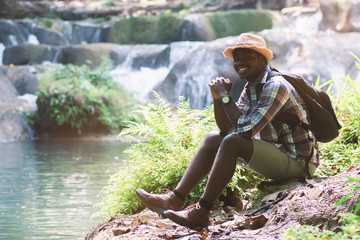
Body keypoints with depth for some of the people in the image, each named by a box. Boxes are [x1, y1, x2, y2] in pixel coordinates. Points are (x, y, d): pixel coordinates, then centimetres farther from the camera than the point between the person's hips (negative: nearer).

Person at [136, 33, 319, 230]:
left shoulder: (276, 87, -20)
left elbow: (246, 130, -29)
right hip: (274, 153, 10)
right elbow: (227, 129, 9)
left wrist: (225, 96, -18)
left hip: (296, 161, -10)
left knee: (233, 142, -27)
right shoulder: (249, 88, 9)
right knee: (213, 139, 5)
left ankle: (201, 212, -24)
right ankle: (176, 199, -6)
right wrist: (217, 98, -6)